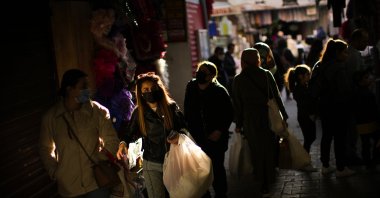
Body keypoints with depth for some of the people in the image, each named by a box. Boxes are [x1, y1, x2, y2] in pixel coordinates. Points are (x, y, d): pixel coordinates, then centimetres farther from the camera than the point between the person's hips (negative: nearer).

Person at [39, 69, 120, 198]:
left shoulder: (98, 111, -7)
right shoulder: (50, 117, -3)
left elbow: (112, 141, 0)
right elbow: (46, 149, 10)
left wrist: (99, 164, -10)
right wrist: (54, 172, 0)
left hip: (96, 182, -1)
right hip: (68, 187, 1)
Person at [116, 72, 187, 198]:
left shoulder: (171, 106, -5)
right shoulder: (138, 112, -4)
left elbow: (183, 127, 2)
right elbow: (130, 133, 0)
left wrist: (179, 135, -20)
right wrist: (123, 143, -21)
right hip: (152, 164, 0)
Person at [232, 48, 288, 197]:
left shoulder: (238, 80, -5)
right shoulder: (266, 74, -5)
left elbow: (237, 104, -1)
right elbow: (276, 97, -3)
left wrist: (238, 124, 8)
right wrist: (283, 116, 6)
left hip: (250, 121, 0)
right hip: (268, 118, 0)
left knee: (257, 152, 10)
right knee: (269, 149, 17)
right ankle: (270, 178, 28)